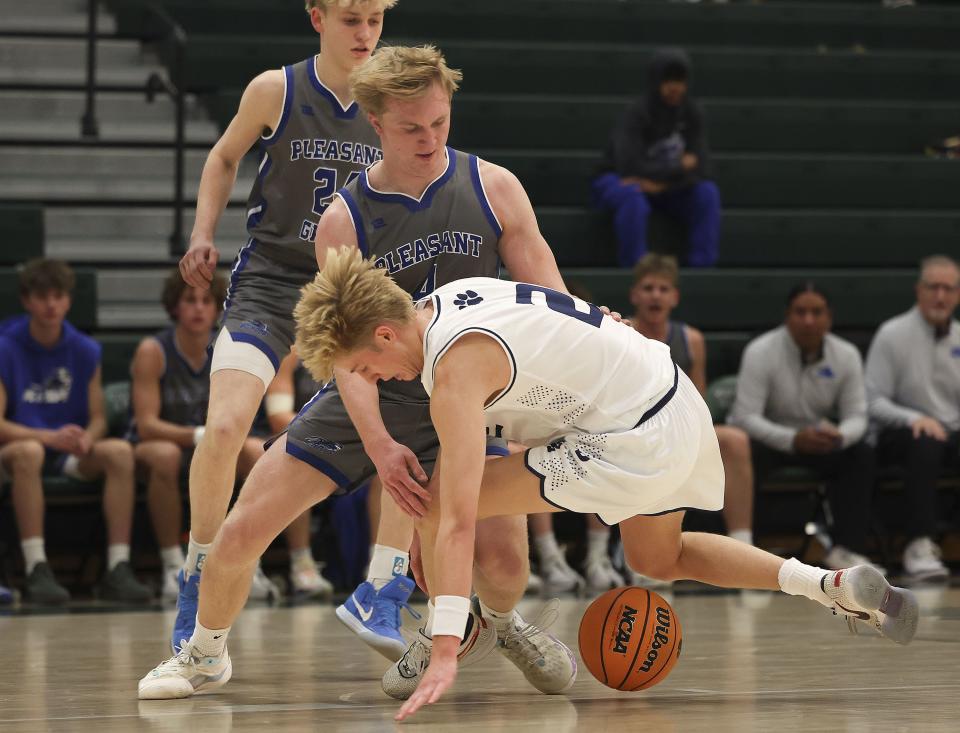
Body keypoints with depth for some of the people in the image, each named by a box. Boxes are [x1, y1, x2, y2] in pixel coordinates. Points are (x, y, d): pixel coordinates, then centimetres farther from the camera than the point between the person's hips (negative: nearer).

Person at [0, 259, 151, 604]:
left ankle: (118, 569, -30)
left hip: (71, 457, 4)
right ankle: (37, 571, -41)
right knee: (28, 451, -39)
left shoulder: (86, 351, 6)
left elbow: (98, 420, 8)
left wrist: (86, 440, -17)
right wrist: (51, 437, -24)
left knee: (120, 451, -26)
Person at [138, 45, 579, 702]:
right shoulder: (344, 221, -11)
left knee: (505, 556, -17)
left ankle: (499, 622, 21)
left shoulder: (494, 189, -8)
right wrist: (378, 444, -31)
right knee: (241, 531, -7)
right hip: (368, 400, 0)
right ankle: (206, 655, 21)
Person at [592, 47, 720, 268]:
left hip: (666, 191, 5)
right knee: (633, 197, -38)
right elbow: (630, 167, -34)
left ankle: (701, 268, -21)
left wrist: (660, 183, -29)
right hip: (617, 182, -5)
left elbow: (700, 169, -14)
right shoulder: (636, 115, -22)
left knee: (707, 192, -20)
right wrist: (679, 167, -23)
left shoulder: (690, 113, -7)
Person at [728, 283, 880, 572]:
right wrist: (793, 439, -42)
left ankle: (846, 550, -23)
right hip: (766, 437, -4)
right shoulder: (761, 352, -20)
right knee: (744, 454, -37)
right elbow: (746, 416, -25)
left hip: (820, 439, 4)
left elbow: (856, 415, -6)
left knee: (862, 454, -21)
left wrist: (838, 436, -33)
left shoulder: (846, 355, -7)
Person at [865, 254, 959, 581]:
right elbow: (873, 401, -6)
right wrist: (914, 419, -23)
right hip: (901, 435, -4)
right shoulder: (893, 335, 0)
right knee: (926, 443, -39)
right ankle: (920, 546, -45)